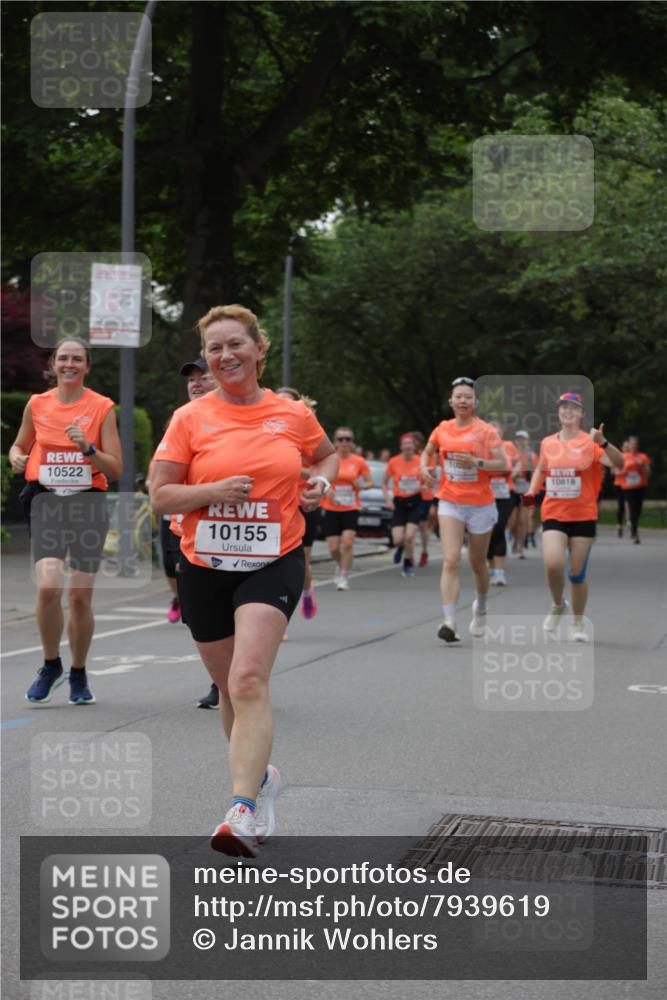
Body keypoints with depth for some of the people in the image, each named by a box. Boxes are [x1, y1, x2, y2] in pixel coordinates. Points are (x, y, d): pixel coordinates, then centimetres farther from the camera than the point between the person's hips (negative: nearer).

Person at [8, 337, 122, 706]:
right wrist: (16, 457, 1)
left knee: (80, 595, 1)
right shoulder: (36, 404, 7)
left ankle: (78, 675, 22)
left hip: (88, 502, 0)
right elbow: (20, 445, 24)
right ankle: (51, 666, 4)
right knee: (48, 586, -18)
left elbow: (116, 470, 0)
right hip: (47, 500, 1)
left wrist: (88, 448, -16)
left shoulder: (102, 407, 1)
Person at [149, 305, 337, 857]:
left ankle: (243, 811, -26)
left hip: (275, 563, -2)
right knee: (230, 689, 14)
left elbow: (326, 454, 24)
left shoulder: (294, 414, 3)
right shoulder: (190, 418, 0)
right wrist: (213, 491, -18)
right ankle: (262, 775, 40)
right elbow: (160, 495, -2)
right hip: (205, 567, 2)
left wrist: (321, 482, 2)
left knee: (249, 681, -21)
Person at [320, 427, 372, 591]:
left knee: (347, 542, -17)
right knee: (333, 548, 0)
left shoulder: (359, 462, 1)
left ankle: (344, 577, -5)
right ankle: (340, 566, 33)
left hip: (351, 508, -1)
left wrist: (361, 485, -14)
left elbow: (370, 482, 8)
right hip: (331, 508, 1)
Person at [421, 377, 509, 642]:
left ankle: (480, 608, 43)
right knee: (451, 561, -15)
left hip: (480, 505, -1)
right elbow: (427, 452, 21)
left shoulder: (486, 430, -6)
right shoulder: (442, 429, 4)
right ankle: (449, 622, -22)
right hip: (450, 503, 1)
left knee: (477, 564, 14)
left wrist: (476, 462, -25)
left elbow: (502, 464, -11)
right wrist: (425, 468, 0)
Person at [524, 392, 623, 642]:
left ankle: (578, 623, 22)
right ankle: (558, 605, 10)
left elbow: (619, 463, -18)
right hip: (553, 514, 1)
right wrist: (532, 491, 5)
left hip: (583, 515, -1)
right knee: (553, 563, -20)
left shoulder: (590, 442, -6)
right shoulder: (547, 443, 4)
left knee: (577, 573, 3)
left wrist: (602, 442, -33)